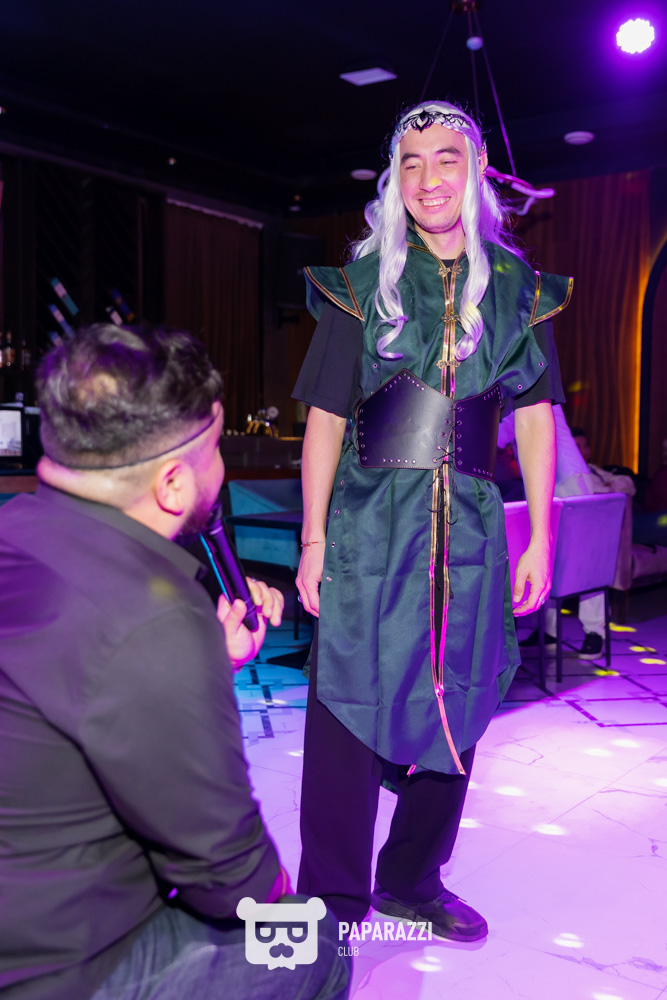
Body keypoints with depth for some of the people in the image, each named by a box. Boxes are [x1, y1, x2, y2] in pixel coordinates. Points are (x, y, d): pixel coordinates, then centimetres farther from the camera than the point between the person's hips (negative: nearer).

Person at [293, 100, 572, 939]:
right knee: (351, 701, -1)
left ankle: (413, 881, 31)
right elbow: (326, 415, -1)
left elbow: (536, 412, 8)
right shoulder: (363, 279, 1)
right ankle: (334, 900, 17)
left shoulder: (516, 285, 7)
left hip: (469, 526, 3)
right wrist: (313, 540, -4)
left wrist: (541, 536, 2)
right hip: (369, 522, -2)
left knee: (454, 704, 11)